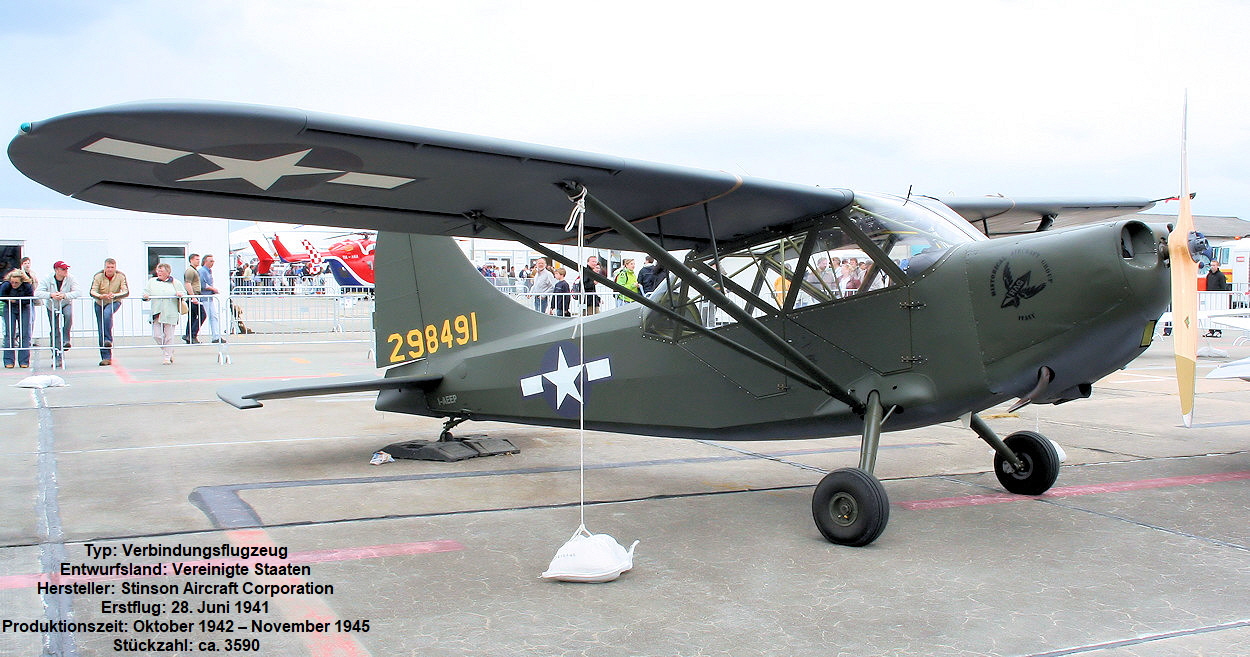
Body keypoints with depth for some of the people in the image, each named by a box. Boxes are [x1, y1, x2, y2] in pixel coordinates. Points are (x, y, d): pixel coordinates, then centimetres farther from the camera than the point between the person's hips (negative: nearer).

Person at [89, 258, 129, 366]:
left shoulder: (121, 276, -14)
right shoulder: (98, 276, -14)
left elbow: (126, 292, -22)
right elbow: (92, 292, -22)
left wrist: (114, 295, -40)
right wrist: (101, 296, -43)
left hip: (114, 302, -2)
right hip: (100, 304, 2)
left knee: (107, 313, -36)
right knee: (101, 330, -1)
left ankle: (108, 340, -26)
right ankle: (106, 357, 3)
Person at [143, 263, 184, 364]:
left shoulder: (175, 283, 10)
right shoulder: (152, 281, 17)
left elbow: (184, 293, 13)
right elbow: (146, 292, 13)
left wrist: (180, 294, -9)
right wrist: (146, 296, -9)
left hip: (170, 314, -2)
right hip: (156, 313, 2)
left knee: (169, 336, -3)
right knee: (156, 335, -6)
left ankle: (167, 357, 7)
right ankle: (170, 351, 16)